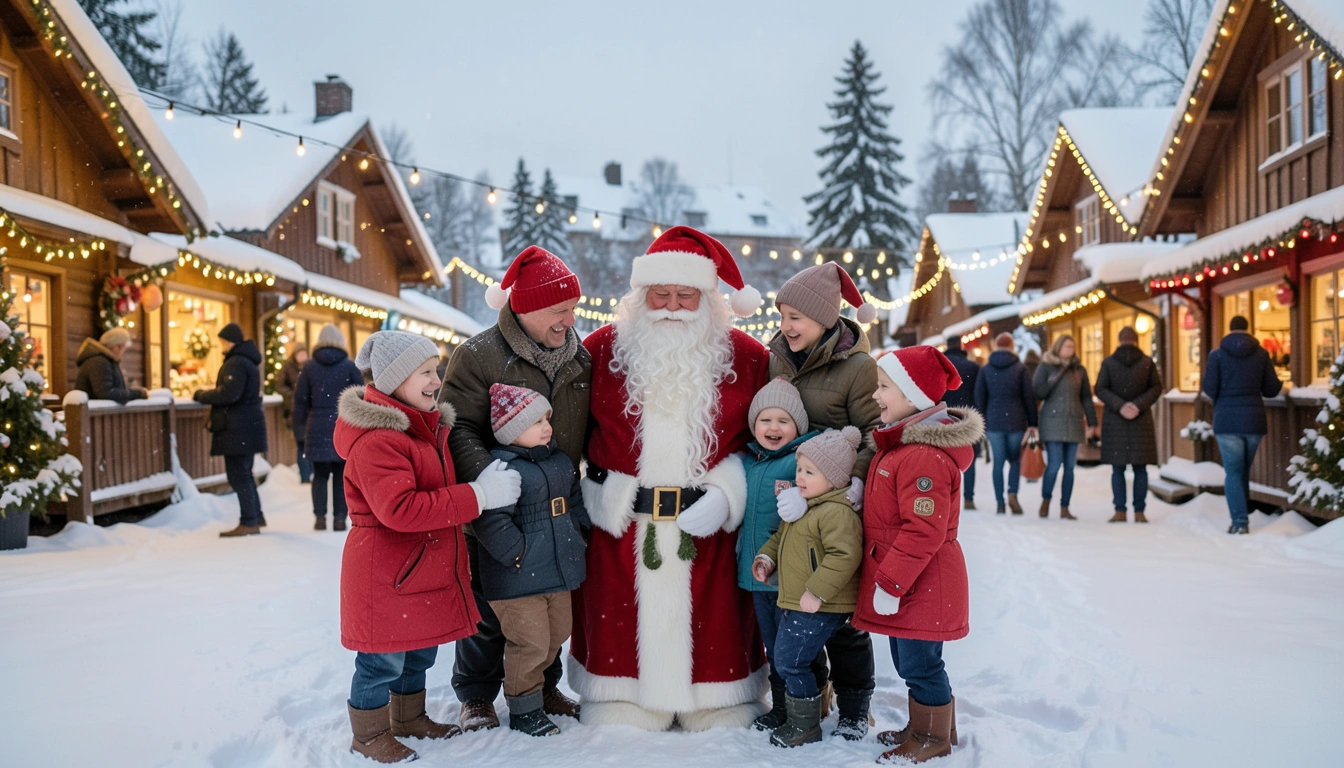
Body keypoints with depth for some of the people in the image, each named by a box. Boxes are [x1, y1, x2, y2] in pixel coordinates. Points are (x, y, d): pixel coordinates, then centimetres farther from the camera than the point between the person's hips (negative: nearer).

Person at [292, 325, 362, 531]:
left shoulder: (309, 367, 4)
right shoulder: (350, 366, 0)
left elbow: (300, 400, 5)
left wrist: (300, 427, 11)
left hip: (317, 428, 1)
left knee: (320, 475, 9)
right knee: (341, 475, 4)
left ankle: (320, 517, 4)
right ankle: (339, 518, 2)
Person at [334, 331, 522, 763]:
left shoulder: (429, 426, 10)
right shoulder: (376, 440, -24)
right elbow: (400, 509, -33)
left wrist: (489, 482, 9)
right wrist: (478, 496, -31)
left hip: (428, 566, 10)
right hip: (385, 574, -9)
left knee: (420, 650, 22)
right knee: (384, 659, 5)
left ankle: (409, 718, 42)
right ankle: (369, 734, 25)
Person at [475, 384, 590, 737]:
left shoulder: (559, 460, 10)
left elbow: (576, 498, 24)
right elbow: (491, 522, -25)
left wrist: (580, 529, 11)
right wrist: (518, 553, -21)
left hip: (558, 572, 9)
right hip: (518, 577, -9)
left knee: (557, 635, 19)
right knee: (530, 642, -1)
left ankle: (530, 683, 40)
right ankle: (523, 710, 17)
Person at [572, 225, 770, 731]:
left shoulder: (744, 357, 1)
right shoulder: (602, 349, 2)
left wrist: (725, 495, -10)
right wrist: (602, 495, -1)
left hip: (709, 523, 0)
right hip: (622, 523, 1)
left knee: (712, 620, 9)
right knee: (622, 618, 9)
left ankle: (718, 704, 31)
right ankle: (626, 701, 30)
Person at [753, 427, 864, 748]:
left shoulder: (837, 512, -21)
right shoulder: (802, 504, 12)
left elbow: (845, 555, -29)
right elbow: (782, 535, 28)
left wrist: (817, 592, -27)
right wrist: (767, 557, 11)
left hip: (820, 609, -10)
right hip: (795, 603, 10)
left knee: (791, 661, -5)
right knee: (784, 659, 18)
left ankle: (806, 726, 12)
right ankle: (799, 717, 34)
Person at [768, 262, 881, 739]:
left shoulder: (858, 366, -11)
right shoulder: (777, 358, 7)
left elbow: (875, 440, -14)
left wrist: (849, 486, -27)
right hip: (785, 500, 5)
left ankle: (854, 708, 22)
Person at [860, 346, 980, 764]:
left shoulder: (925, 457, -25)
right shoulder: (897, 444, 10)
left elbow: (924, 531, -27)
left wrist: (890, 583, -23)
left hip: (922, 586, -10)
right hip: (904, 581, 10)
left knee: (920, 665, 4)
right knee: (908, 662, 21)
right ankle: (922, 727, 36)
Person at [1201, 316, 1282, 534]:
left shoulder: (1217, 355, -3)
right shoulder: (1261, 354, 2)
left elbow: (1210, 389, -7)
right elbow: (1271, 390, 6)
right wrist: (1279, 379, 28)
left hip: (1227, 420, -2)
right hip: (1254, 419, 2)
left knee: (1233, 472, 2)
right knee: (1244, 470, 16)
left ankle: (1240, 521, -7)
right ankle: (1242, 517, 20)